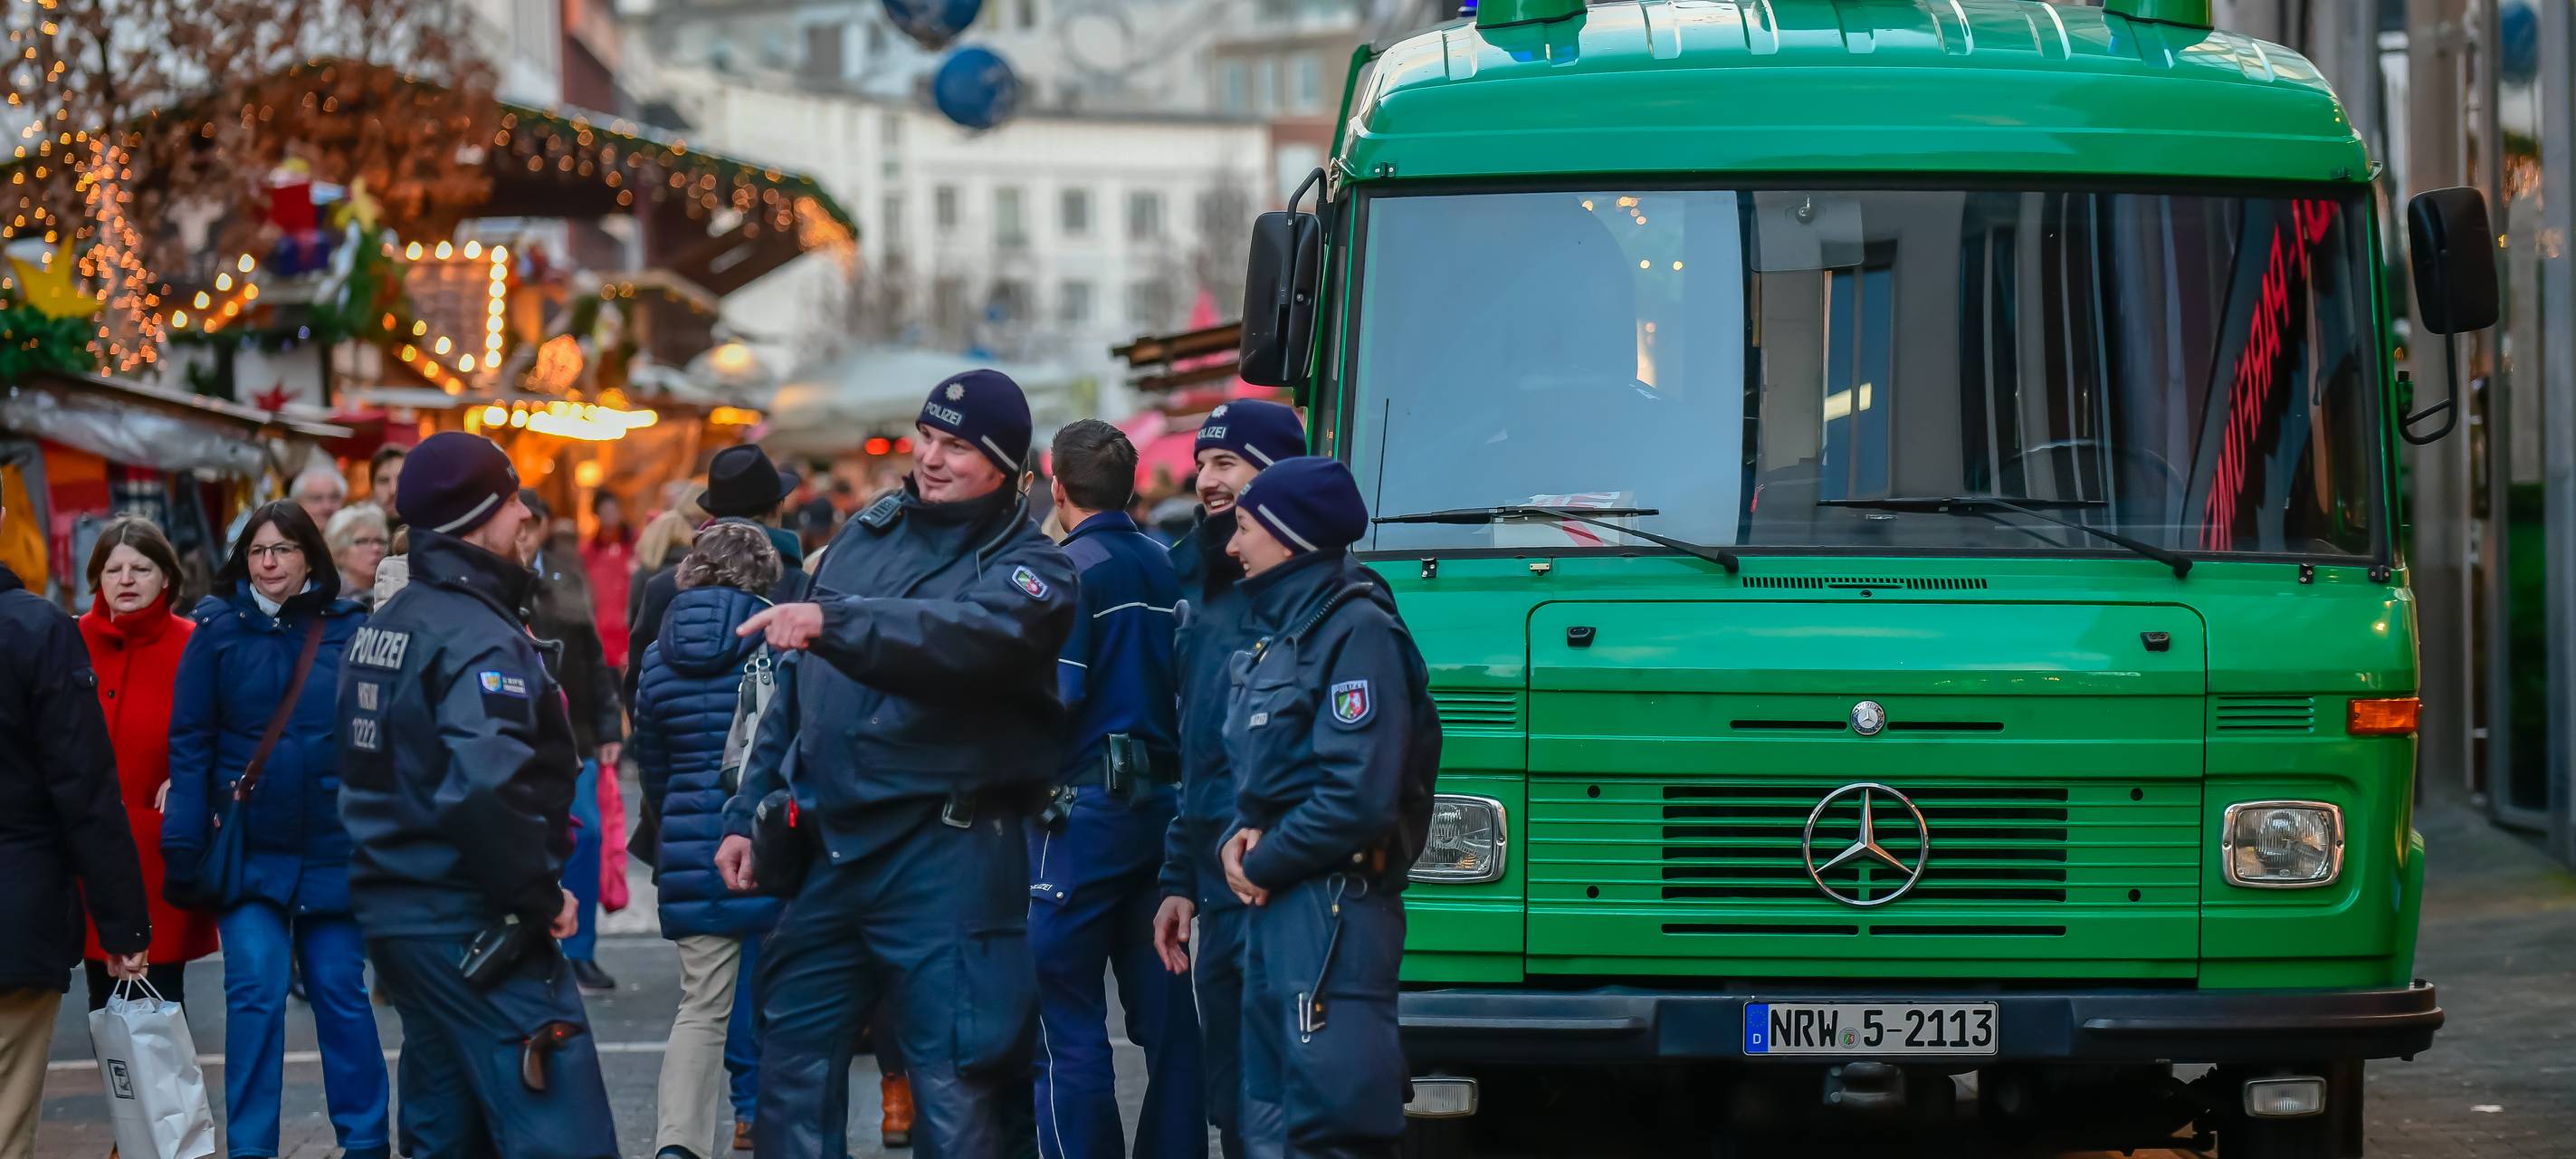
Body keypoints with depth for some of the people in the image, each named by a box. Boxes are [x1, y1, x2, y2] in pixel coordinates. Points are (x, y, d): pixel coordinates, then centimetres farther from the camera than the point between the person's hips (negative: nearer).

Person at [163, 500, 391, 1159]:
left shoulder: (349, 630, 0)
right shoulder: (218, 631, 0)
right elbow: (190, 744, -1)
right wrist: (183, 849, -6)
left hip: (332, 850, 0)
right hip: (249, 850, 0)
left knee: (341, 994, 7)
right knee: (256, 994, -5)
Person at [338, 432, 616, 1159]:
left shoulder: (383, 628, 14)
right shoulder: (480, 638, -17)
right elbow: (485, 791, -30)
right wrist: (540, 899, -18)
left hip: (394, 914, 10)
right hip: (476, 929, -10)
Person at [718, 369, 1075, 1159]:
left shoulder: (1027, 571, -5)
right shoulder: (864, 537, 14)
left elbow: (965, 634, -29)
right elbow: (796, 694, 20)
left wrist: (832, 621, -40)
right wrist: (748, 814, 16)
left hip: (946, 862, -6)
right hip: (829, 847, 6)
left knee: (955, 1092, -5)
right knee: (793, 1070, 10)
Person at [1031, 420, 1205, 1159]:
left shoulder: (1072, 568, -9)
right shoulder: (1165, 568, 12)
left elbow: (1056, 697, -17)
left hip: (1086, 808, -7)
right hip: (1162, 805, 7)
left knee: (1066, 1023, -5)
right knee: (1165, 1016, 9)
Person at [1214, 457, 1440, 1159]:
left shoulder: (1357, 632, -13)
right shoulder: (1279, 632, 17)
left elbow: (1357, 797, -22)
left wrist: (1264, 864, -10)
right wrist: (1240, 837, 2)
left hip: (1333, 911, -10)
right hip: (1274, 909, 10)